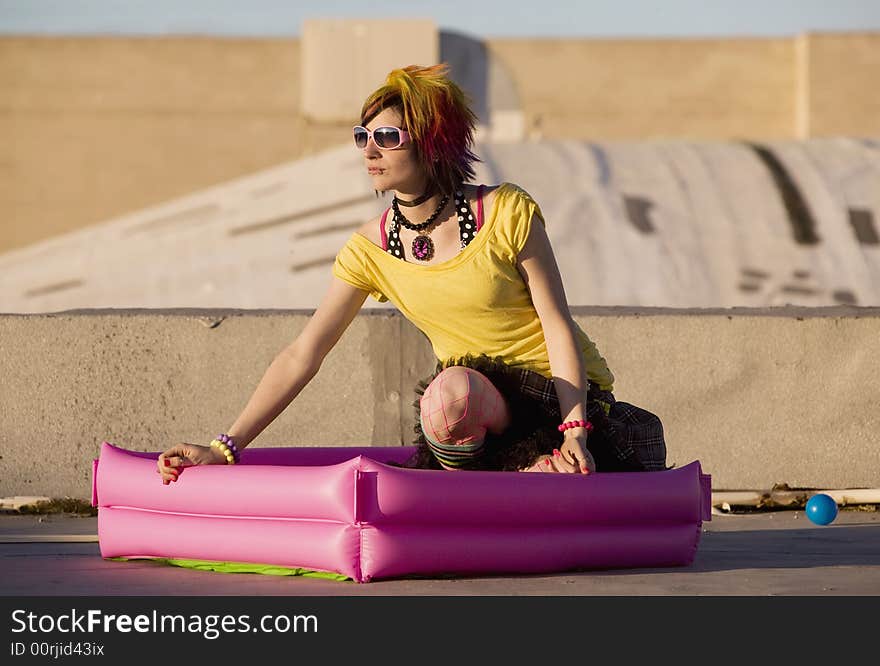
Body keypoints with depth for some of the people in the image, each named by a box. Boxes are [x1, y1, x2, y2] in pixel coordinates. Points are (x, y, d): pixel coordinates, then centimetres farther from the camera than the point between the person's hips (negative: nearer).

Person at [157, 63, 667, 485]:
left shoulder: (507, 213, -13)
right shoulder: (371, 250, -2)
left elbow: (557, 324, -10)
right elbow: (301, 356, -4)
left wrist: (575, 431, -21)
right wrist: (226, 448, -12)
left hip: (566, 388, -4)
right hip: (476, 388, 4)